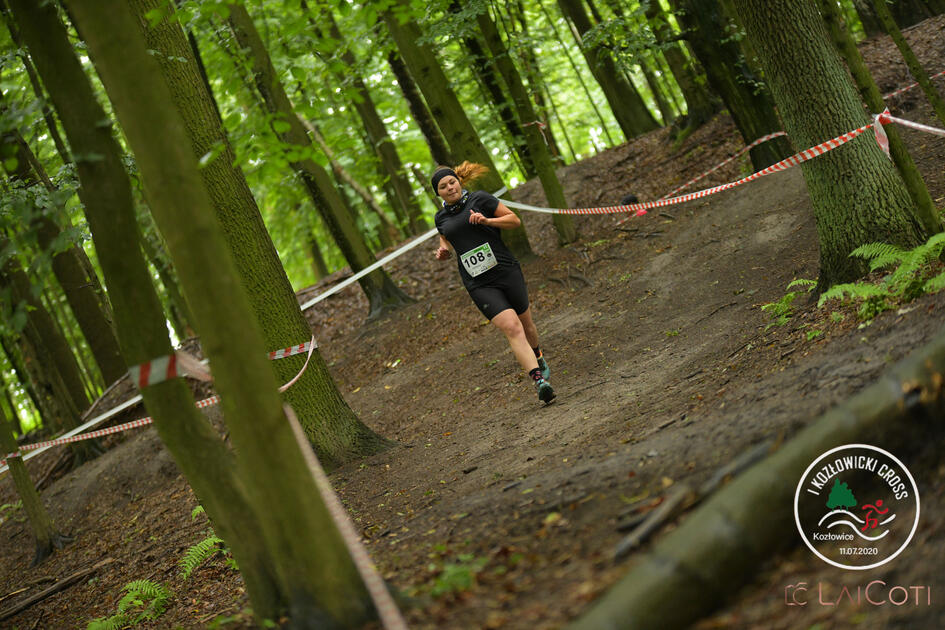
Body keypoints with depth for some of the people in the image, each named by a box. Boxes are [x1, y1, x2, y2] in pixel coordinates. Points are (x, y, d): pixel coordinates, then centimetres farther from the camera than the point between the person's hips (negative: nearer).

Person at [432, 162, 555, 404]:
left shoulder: (479, 199, 1)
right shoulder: (441, 218, 11)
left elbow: (514, 220, 3)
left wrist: (486, 220, -12)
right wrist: (442, 251, 9)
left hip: (506, 271, 0)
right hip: (479, 284, 0)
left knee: (525, 323, 14)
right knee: (511, 327, -16)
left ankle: (537, 357, 46)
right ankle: (539, 380, -24)